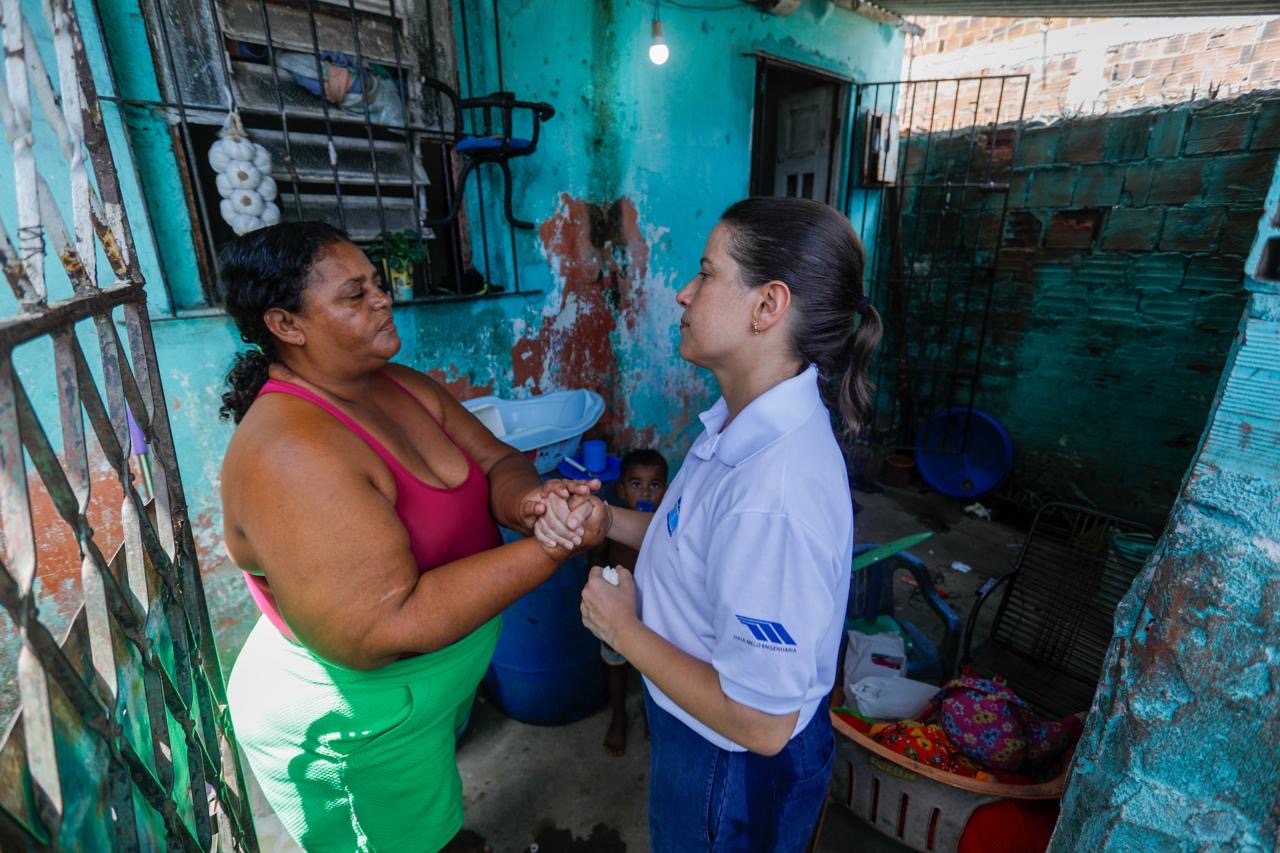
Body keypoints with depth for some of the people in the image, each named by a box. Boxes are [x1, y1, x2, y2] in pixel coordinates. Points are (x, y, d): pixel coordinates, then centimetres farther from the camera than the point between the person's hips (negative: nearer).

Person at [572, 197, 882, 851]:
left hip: (734, 766, -7)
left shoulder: (777, 495, -38)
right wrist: (605, 521, -12)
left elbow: (760, 723, -30)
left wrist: (624, 630, -20)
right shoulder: (747, 421, -9)